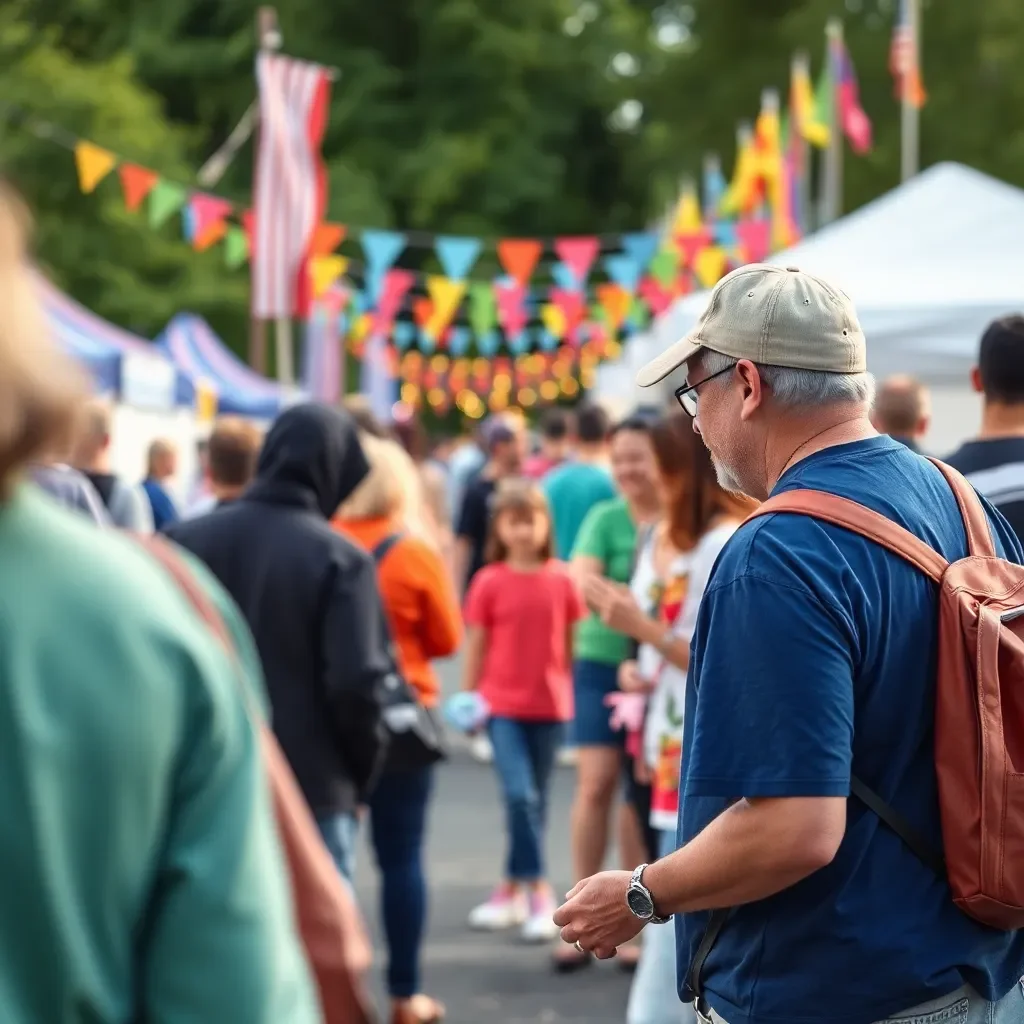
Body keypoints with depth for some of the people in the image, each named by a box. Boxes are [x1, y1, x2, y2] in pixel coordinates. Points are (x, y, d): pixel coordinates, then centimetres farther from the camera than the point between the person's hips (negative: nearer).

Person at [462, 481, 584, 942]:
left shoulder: (561, 581, -1)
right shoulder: (489, 582, -4)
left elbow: (570, 644, 5)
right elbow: (476, 647, 2)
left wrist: (575, 697, 5)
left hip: (550, 705, 2)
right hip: (503, 705, -2)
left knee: (535, 799, 10)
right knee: (520, 796, -14)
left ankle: (512, 890, 22)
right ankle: (539, 894, -10)